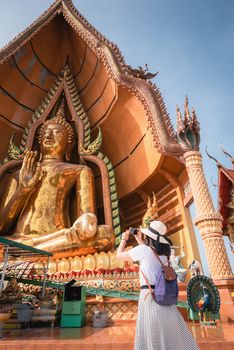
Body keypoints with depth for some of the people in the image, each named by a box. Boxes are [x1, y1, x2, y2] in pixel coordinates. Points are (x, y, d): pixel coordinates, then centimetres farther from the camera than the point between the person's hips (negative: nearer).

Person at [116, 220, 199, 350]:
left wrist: (124, 239, 17)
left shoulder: (142, 249, -10)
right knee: (174, 334, 14)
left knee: (153, 335, 7)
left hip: (149, 295, -6)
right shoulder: (164, 251, 7)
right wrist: (139, 240, 28)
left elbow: (119, 255, 2)